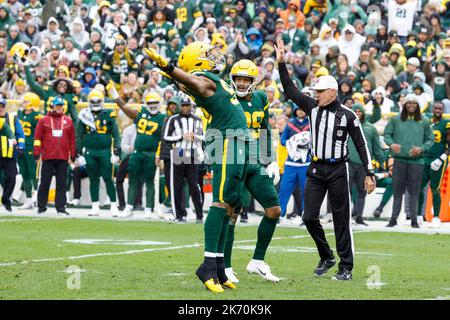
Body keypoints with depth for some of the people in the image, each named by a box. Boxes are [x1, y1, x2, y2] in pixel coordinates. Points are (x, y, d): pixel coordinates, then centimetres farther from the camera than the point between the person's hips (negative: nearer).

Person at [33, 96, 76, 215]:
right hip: (48, 157, -2)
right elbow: (37, 137, 2)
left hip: (63, 158, 2)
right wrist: (37, 153, -4)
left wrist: (72, 155, 8)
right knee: (45, 183, 3)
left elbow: (72, 139, 12)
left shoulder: (68, 121, 10)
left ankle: (61, 207, 4)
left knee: (61, 184, 2)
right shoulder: (44, 120, 5)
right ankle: (41, 206, 9)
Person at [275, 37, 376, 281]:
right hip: (316, 169, 4)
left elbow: (361, 145, -1)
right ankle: (326, 257, 19)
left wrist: (369, 174, -4)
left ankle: (346, 267, 4)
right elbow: (290, 91, 8)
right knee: (309, 217, 0)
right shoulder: (313, 108, 7)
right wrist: (281, 64, 0)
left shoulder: (347, 116, -4)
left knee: (341, 220, -1)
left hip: (337, 171, -4)